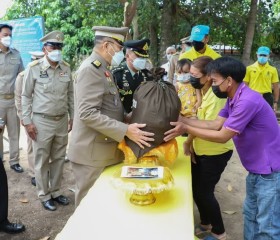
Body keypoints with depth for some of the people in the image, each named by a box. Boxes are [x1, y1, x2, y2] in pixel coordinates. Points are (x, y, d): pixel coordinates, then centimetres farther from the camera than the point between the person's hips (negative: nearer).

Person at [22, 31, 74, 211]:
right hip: (42, 122, -4)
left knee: (59, 159, 14)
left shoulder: (66, 68, 3)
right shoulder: (34, 68, -7)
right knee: (42, 161, 8)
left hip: (62, 121, 4)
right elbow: (26, 96, -3)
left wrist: (73, 117, 10)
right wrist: (27, 121, -7)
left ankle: (56, 191, 31)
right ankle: (44, 195, 24)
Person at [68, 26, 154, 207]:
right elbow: (88, 113, -26)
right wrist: (125, 130, -28)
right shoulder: (91, 69, -17)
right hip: (92, 153, -9)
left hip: (104, 149, 10)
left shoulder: (103, 69, 15)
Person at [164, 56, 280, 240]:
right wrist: (182, 120, -5)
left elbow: (222, 136, -24)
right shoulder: (234, 99, 4)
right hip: (256, 169, 9)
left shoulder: (247, 101, -28)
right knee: (250, 214, 23)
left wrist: (186, 129, -18)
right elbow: (215, 124, 1)